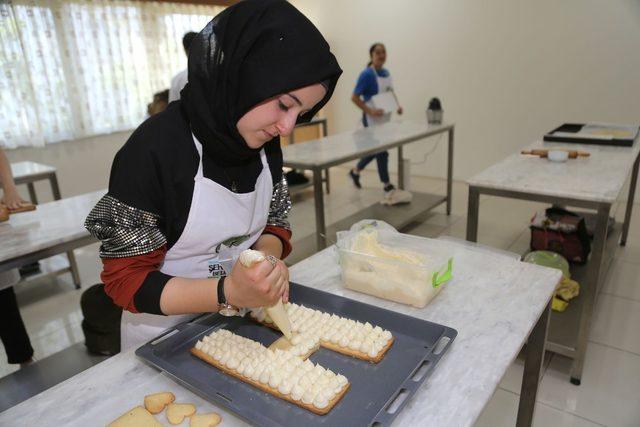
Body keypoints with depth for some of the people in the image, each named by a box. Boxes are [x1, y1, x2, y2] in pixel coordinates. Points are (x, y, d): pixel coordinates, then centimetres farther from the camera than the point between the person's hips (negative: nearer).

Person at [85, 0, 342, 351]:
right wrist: (228, 291, -35)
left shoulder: (265, 141, -10)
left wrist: (269, 260, -21)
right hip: (164, 338, -4)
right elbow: (125, 280, -22)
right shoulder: (154, 149, -26)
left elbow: (274, 222, 1)